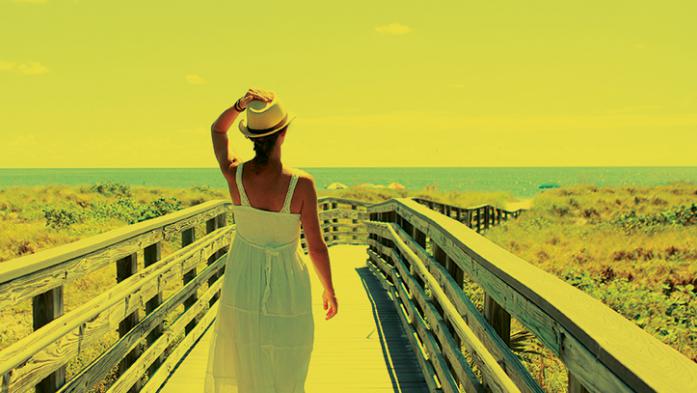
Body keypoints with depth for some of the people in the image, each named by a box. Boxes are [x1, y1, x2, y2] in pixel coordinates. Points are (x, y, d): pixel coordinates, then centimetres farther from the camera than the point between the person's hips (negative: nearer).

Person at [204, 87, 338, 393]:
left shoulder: (235, 175, -14)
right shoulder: (301, 184, -21)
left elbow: (217, 130, 7)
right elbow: (316, 246, -13)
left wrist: (240, 105, -12)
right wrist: (329, 290, 2)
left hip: (242, 286, 3)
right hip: (287, 288, -2)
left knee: (239, 368, 22)